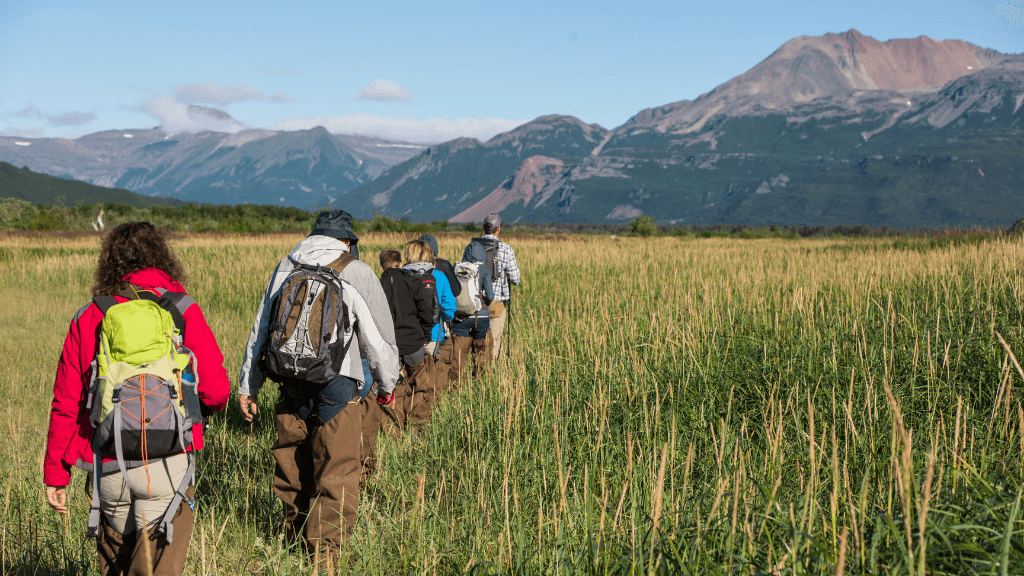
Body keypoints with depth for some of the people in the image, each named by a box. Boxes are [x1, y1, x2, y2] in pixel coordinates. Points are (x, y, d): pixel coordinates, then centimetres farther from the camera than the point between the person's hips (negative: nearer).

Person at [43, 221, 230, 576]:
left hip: (107, 468, 3)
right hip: (167, 463, -3)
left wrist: (56, 473, 11)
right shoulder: (183, 311, -1)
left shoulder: (88, 318, 5)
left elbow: (65, 403, 4)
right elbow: (215, 391, -5)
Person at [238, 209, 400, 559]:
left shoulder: (284, 269, 12)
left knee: (292, 469, 17)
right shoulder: (357, 273, -2)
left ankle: (296, 538, 32)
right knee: (337, 476, 1)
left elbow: (260, 330, 15)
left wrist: (247, 386, 21)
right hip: (337, 388, -5)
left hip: (291, 387, 5)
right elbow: (379, 336, 1)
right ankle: (324, 553, 1)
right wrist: (387, 385, 15)